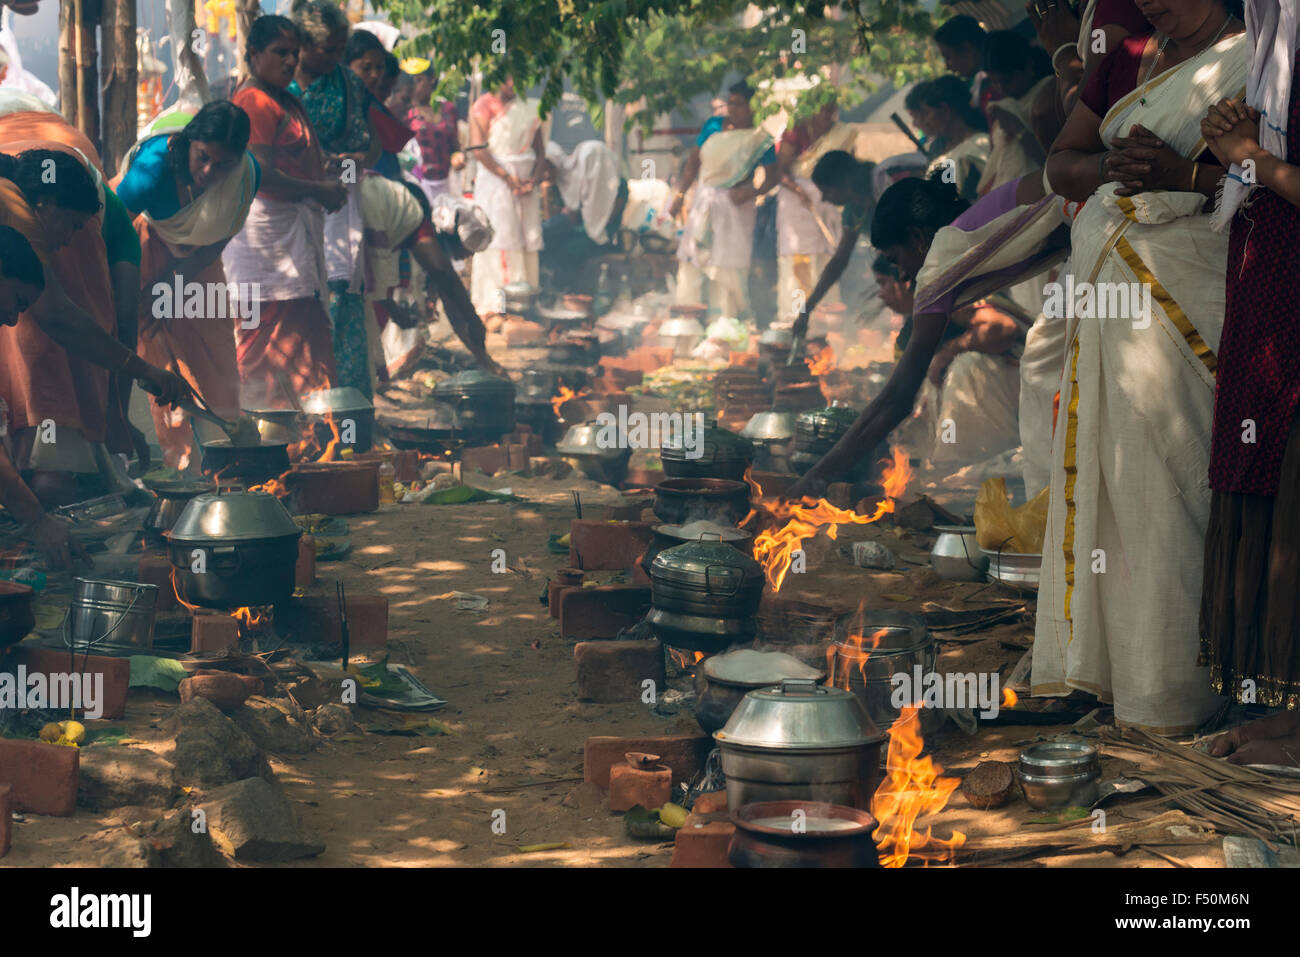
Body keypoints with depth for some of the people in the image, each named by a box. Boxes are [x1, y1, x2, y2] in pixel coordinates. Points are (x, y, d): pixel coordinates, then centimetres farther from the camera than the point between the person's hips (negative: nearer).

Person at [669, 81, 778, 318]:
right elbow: (693, 162, 12)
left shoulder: (759, 140, -7)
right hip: (703, 202, 5)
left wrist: (751, 192, -23)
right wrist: (680, 194, 7)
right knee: (690, 262, 7)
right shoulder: (712, 126, 4)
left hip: (734, 206, -5)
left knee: (727, 267, -5)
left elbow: (772, 178, -5)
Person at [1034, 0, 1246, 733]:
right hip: (1107, 294, 7)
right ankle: (1105, 652, 15)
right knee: (1101, 472, 7)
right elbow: (1059, 165, 18)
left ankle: (1173, 682, 1)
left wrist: (1184, 173, -23)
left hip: (1187, 301, -7)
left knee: (1170, 477, -7)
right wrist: (1109, 167, -4)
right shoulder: (1126, 63, 18)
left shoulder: (1252, 59, -4)